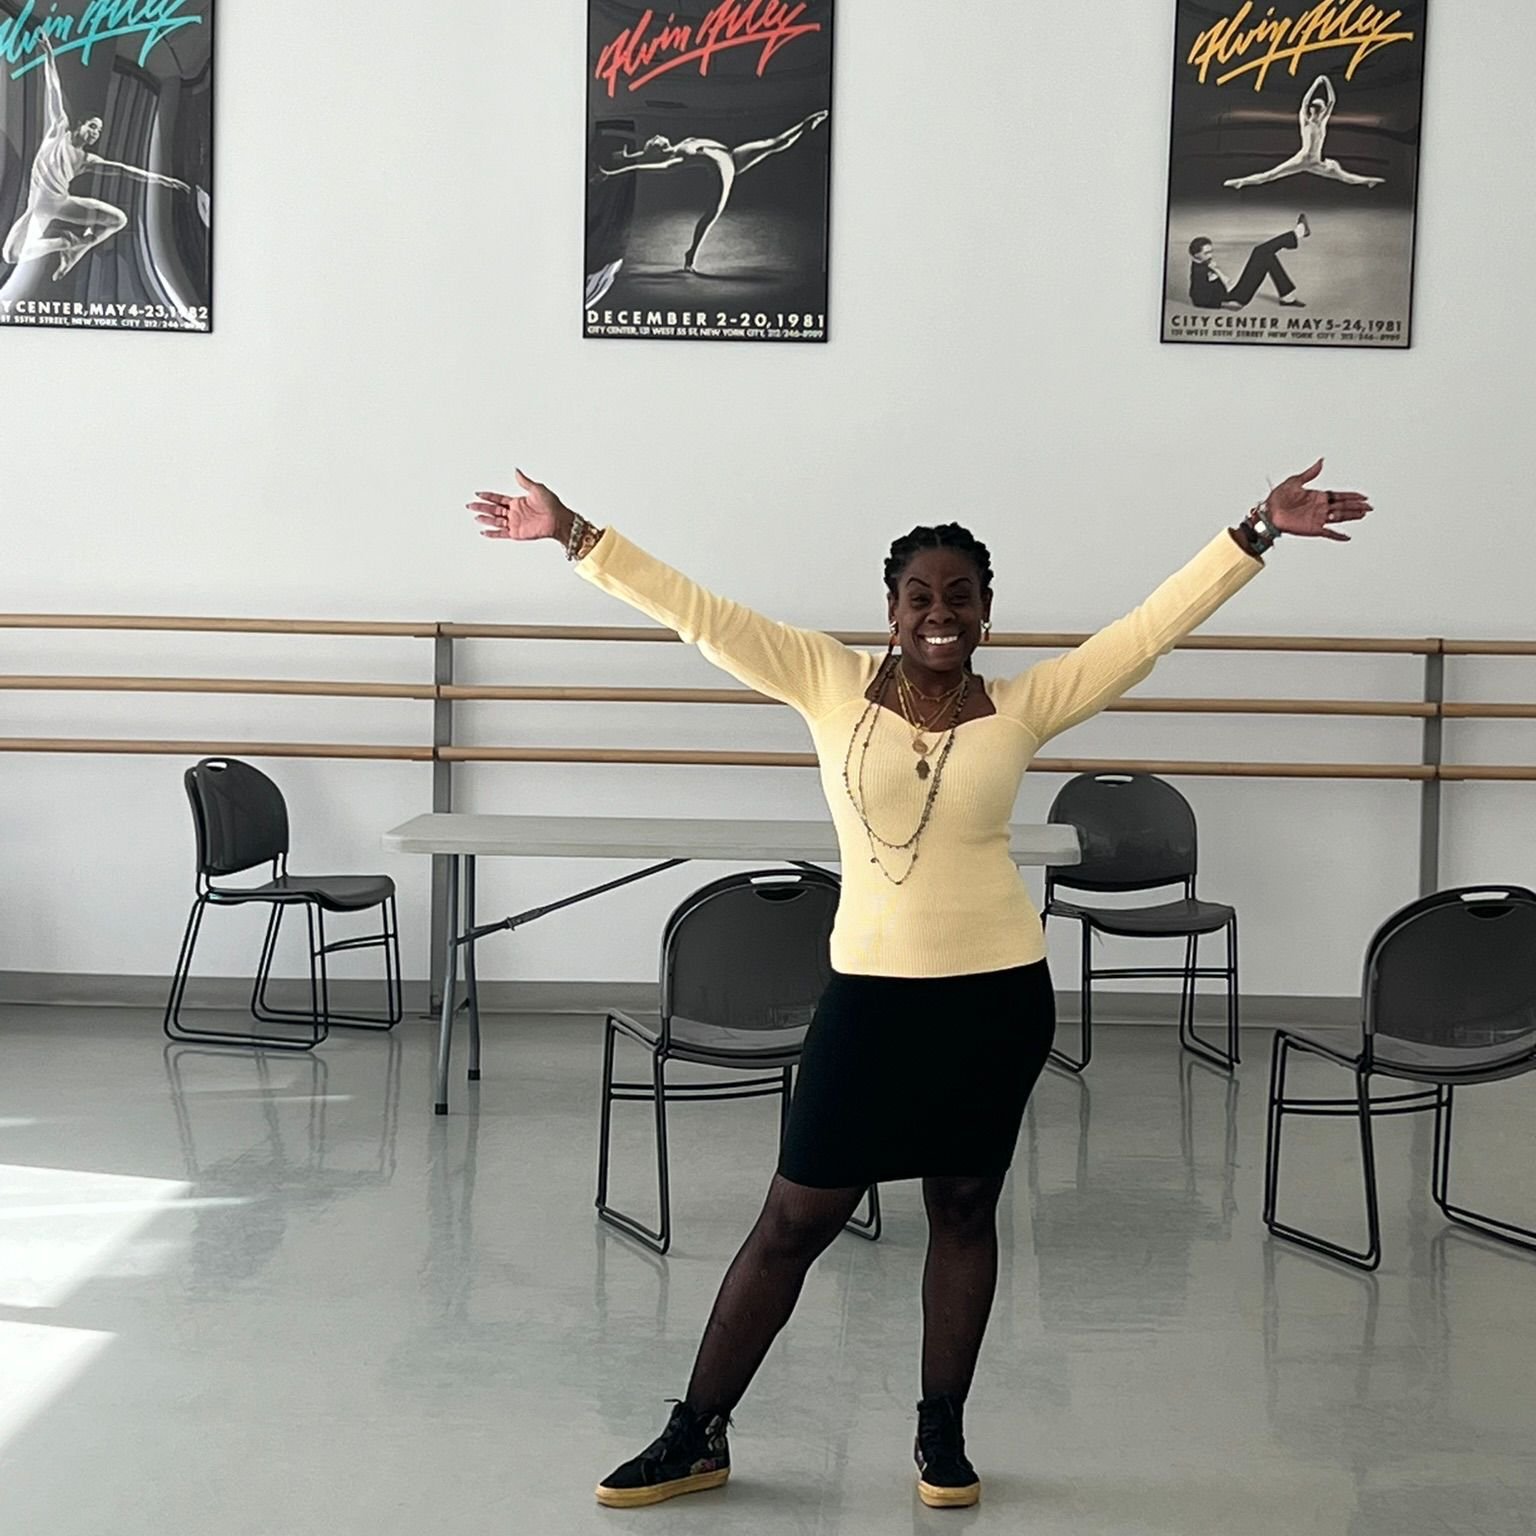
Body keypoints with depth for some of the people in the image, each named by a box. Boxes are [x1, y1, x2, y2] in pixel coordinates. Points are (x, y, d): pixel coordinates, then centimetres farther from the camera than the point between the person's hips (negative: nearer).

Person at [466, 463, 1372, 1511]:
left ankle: (943, 1433, 31)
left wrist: (1260, 532, -7)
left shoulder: (1024, 708, -2)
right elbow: (697, 613, -6)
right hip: (870, 992, 0)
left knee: (965, 1210, 14)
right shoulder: (830, 683, -3)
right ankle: (698, 1435, 21)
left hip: (998, 994, 1)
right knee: (795, 1220, 7)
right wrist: (573, 534, -11)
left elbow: (1155, 624, -2)